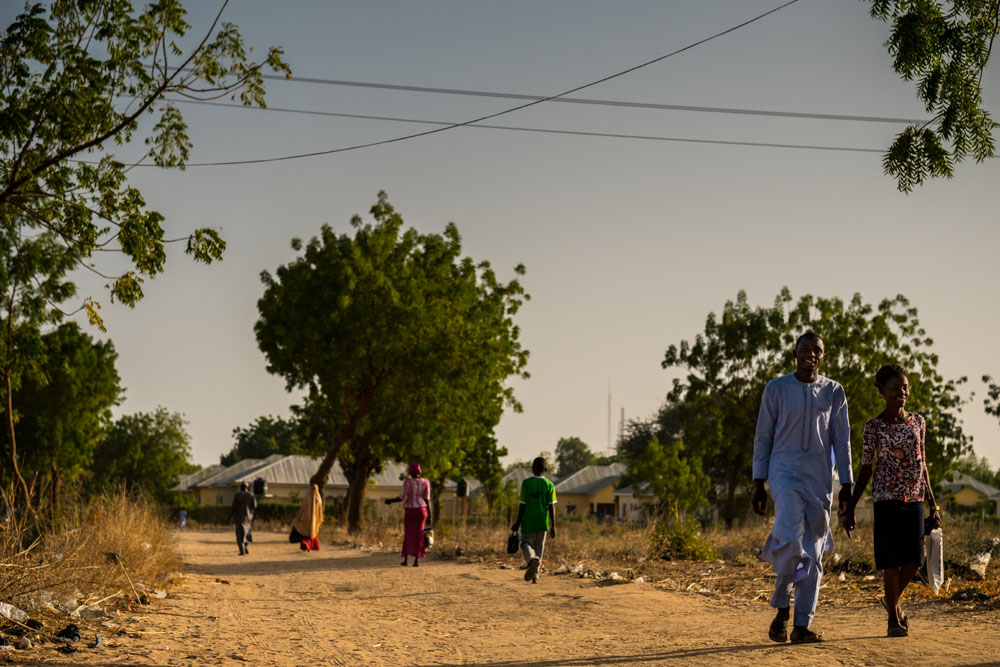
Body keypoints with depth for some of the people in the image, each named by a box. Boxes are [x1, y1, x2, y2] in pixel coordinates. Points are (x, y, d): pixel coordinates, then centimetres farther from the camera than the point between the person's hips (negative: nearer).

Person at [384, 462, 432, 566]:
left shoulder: (407, 482, -9)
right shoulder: (425, 483, -1)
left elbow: (402, 497, -11)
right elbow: (427, 500, -2)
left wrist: (391, 501, 5)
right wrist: (429, 516, 2)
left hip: (409, 511, -1)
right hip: (421, 510, 1)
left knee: (408, 535, 11)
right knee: (418, 535, 5)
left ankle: (405, 560, 9)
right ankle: (416, 560, -2)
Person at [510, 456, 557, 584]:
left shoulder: (526, 483, -5)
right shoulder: (549, 485, 0)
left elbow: (523, 505, -5)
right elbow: (551, 507, -4)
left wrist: (518, 522, 2)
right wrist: (553, 526, -1)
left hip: (528, 521, -2)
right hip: (543, 521, 2)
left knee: (526, 543, 8)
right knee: (539, 548, 12)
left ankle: (532, 559, -25)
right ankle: (535, 575, 10)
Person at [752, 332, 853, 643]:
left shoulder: (834, 392, 8)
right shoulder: (776, 389, 2)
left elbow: (841, 440, 10)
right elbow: (763, 437, 4)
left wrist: (846, 484, 4)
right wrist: (758, 483, 0)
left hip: (820, 477, 3)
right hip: (785, 471, -3)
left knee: (814, 551, 1)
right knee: (791, 539, -22)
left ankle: (801, 625, 5)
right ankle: (781, 608, 0)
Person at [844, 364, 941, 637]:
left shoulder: (918, 421, 10)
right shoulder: (873, 427, -2)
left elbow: (923, 465, 15)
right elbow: (865, 470, 0)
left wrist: (933, 505, 13)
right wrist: (850, 509, -2)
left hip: (914, 498, 4)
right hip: (887, 498, -4)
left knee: (913, 560, 2)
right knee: (892, 559, -3)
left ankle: (892, 600, 29)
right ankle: (893, 618, 9)